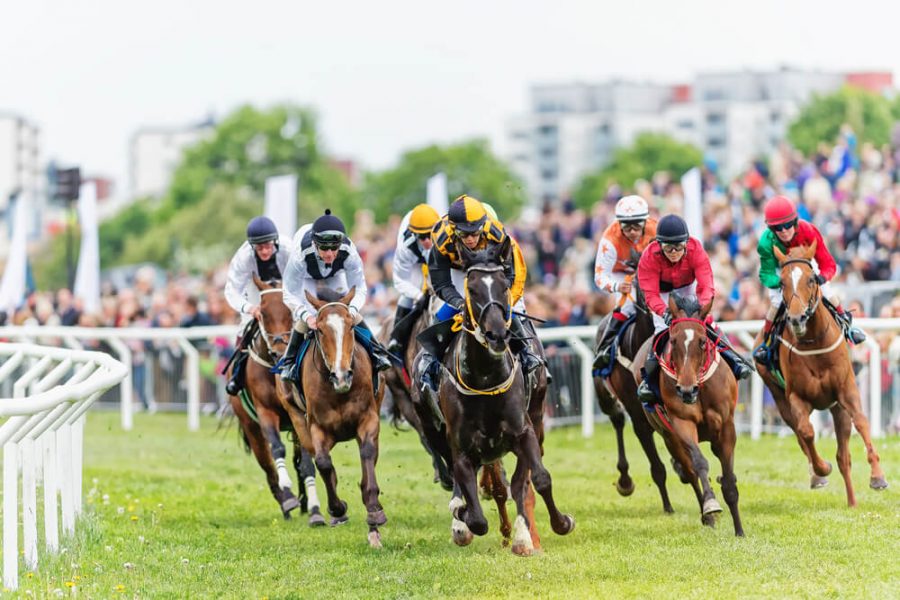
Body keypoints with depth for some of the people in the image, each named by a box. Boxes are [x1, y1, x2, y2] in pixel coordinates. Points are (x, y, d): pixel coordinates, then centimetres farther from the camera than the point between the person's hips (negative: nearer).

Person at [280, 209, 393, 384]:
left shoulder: (348, 252, -40)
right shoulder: (301, 254, -44)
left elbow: (359, 289, -29)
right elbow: (290, 295, -35)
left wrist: (352, 310, -49)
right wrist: (306, 316, -51)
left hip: (335, 277, 2)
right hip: (307, 278, -2)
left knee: (353, 314, -10)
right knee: (303, 320, -17)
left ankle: (376, 352, 9)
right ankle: (289, 361, 4)